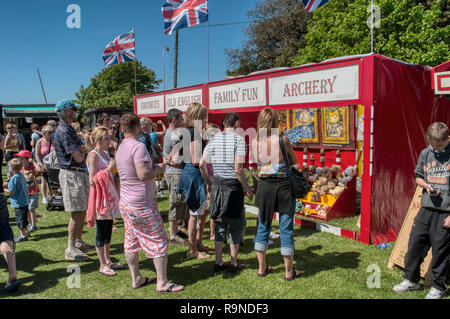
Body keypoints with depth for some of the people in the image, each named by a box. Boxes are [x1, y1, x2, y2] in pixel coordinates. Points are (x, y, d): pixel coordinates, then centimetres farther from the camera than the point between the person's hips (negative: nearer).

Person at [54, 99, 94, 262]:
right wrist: (83, 150, 1)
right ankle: (70, 250, 2)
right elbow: (78, 157, -19)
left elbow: (81, 150, 16)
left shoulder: (69, 129, 17)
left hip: (80, 173, 10)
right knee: (76, 213, -7)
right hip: (71, 174, -10)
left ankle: (78, 242, 27)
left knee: (83, 211, 15)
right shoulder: (63, 131, -16)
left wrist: (81, 148, -5)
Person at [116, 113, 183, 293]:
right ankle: (162, 283, 9)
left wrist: (155, 168, 15)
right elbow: (143, 174, -27)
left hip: (125, 203, 9)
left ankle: (136, 279, 26)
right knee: (159, 242, 2)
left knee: (131, 242, 15)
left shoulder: (120, 148, 11)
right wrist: (158, 170, -9)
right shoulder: (138, 146, -18)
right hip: (142, 205, -9)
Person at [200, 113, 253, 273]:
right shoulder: (238, 139, -12)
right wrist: (247, 189, -7)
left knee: (220, 224, 16)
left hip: (217, 186, 5)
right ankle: (234, 263, 20)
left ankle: (218, 262, 22)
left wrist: (209, 183, 16)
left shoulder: (214, 139, 4)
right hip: (233, 186, -5)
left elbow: (202, 164, 3)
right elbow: (238, 169, -18)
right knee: (236, 224, 10)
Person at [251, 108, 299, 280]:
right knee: (286, 229, 7)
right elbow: (294, 162, 0)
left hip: (264, 187, 3)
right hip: (284, 186, -3)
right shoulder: (282, 139, -13)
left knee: (263, 227, 16)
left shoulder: (254, 142, -3)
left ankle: (262, 267, 26)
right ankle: (289, 271, 19)